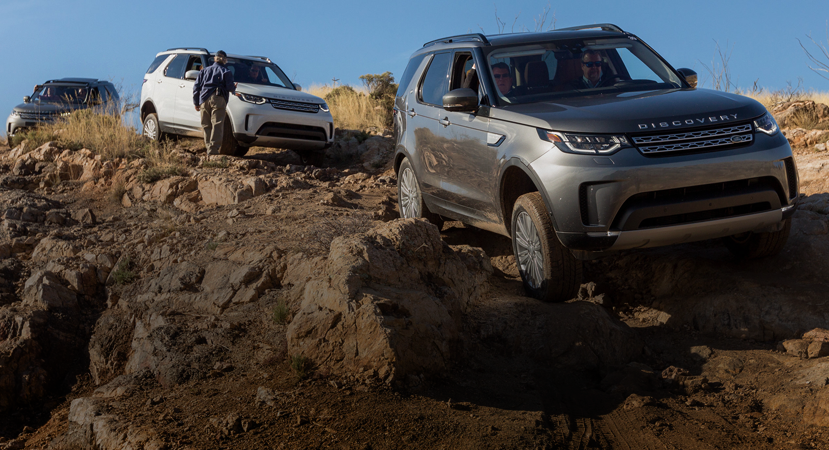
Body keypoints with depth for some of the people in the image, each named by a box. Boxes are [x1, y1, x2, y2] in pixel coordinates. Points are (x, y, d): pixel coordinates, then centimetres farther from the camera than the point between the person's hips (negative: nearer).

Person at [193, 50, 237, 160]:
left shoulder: (204, 71, 23)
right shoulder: (226, 72, 11)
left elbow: (196, 87, 18)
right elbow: (230, 87, -1)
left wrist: (196, 102, 22)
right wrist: (234, 87, 23)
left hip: (204, 100, 4)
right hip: (218, 99, -4)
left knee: (207, 126, 8)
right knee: (217, 126, -10)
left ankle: (209, 149, 5)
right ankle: (212, 151, -22)